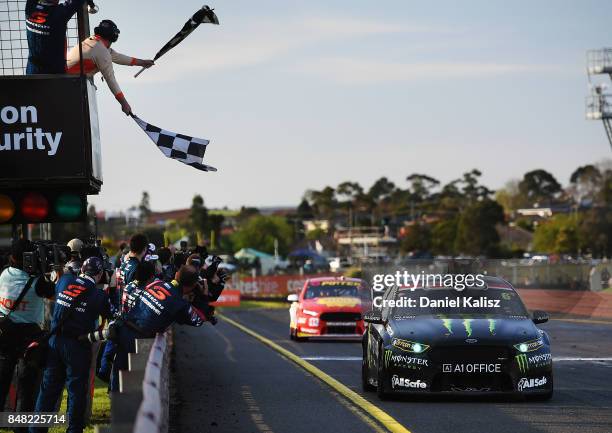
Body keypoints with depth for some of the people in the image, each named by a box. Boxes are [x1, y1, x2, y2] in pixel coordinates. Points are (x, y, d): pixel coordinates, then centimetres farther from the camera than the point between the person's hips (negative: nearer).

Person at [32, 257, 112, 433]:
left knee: (49, 387, 11)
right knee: (77, 389, 5)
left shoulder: (63, 282, 4)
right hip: (77, 346, -4)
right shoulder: (99, 295, -7)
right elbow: (111, 317, 5)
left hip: (55, 340, 4)